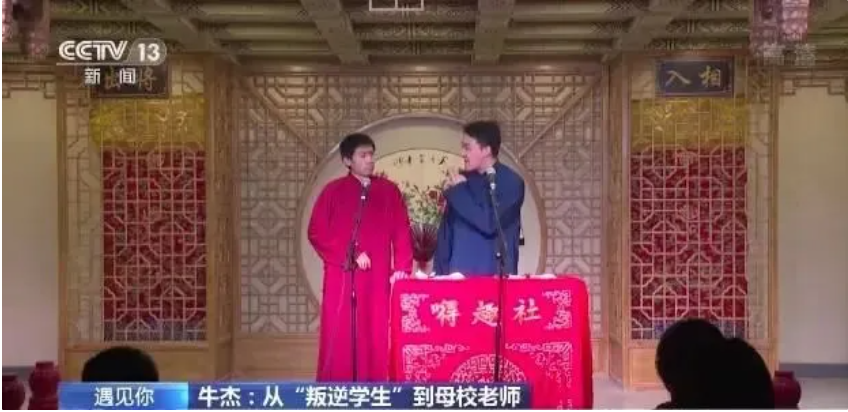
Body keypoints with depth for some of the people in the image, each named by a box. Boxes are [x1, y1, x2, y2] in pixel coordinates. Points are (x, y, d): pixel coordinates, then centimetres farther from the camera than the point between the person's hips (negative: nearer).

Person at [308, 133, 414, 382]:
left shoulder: (389, 191, 9)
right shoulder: (333, 191, 3)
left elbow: (402, 233, 7)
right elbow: (316, 233, -1)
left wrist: (401, 268, -5)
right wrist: (349, 256, -10)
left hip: (378, 279, 2)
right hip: (341, 278, -2)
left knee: (377, 338, 1)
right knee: (340, 339, -1)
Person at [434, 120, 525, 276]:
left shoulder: (511, 182, -6)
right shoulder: (462, 179, 9)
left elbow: (490, 223, -17)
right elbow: (446, 231, 12)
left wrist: (459, 191, -9)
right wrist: (440, 273, 5)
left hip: (495, 275, -4)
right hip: (459, 274, 4)